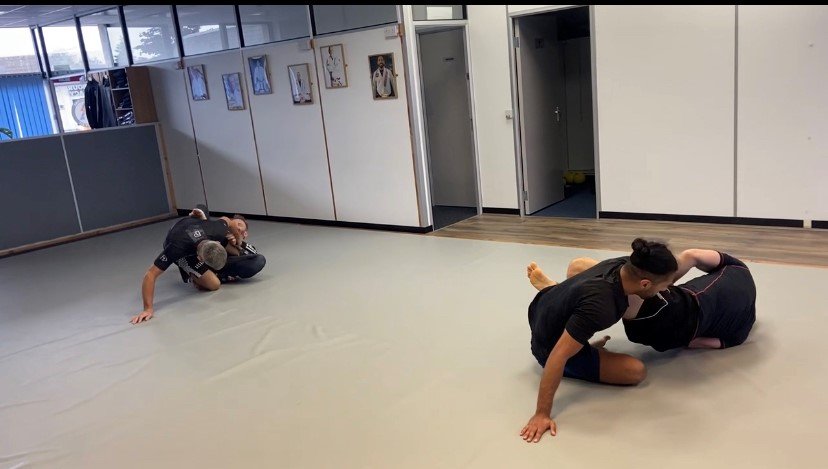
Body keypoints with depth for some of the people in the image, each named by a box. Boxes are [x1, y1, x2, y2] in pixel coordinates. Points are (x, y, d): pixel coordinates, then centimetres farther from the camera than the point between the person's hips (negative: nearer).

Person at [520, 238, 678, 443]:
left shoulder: (623, 264, -17)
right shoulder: (599, 306, -41)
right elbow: (558, 356, -41)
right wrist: (542, 414, -38)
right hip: (550, 347, -8)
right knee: (636, 371, -16)